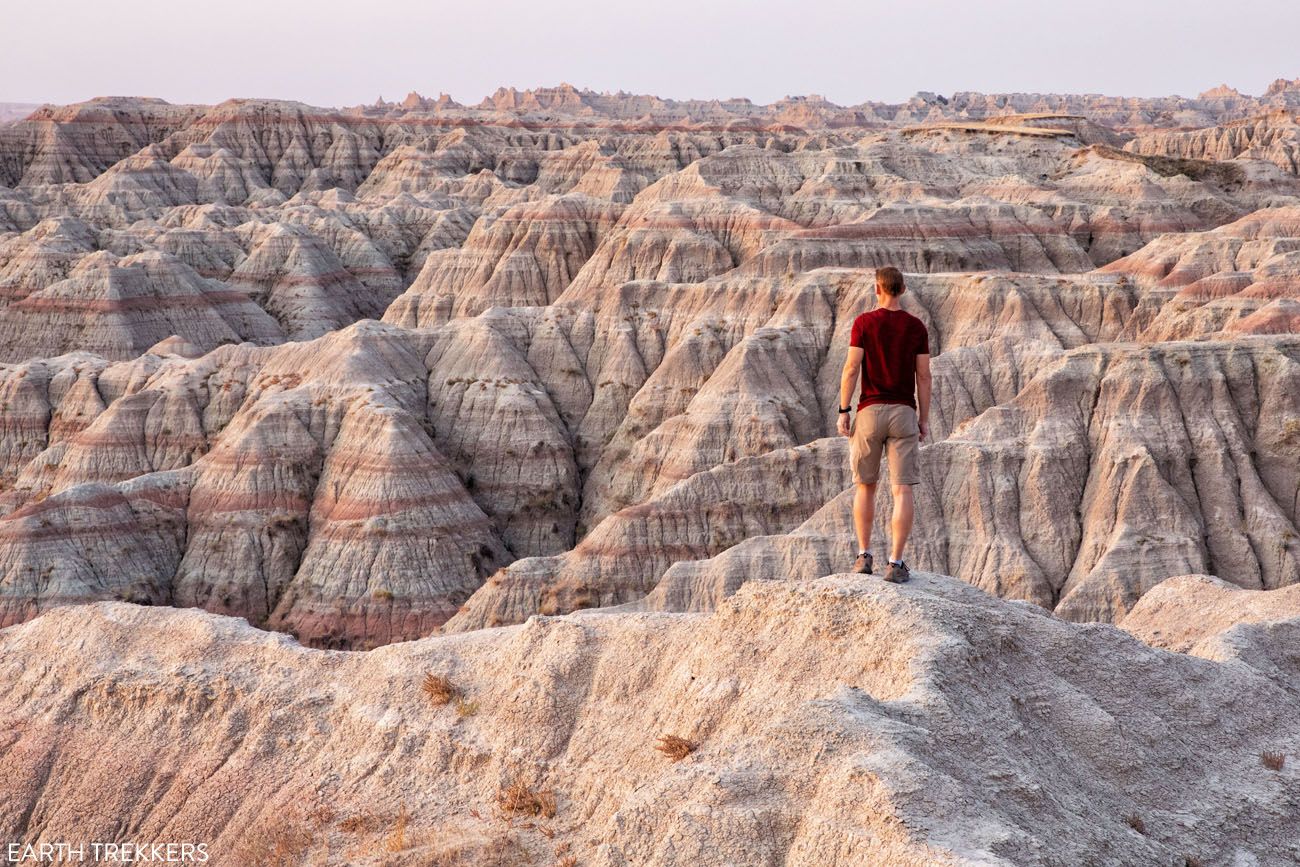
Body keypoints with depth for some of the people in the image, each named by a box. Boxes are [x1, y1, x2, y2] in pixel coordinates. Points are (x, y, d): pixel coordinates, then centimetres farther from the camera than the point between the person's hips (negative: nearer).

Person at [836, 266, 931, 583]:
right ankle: (895, 563, -8)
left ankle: (864, 555, 12)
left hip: (870, 412, -1)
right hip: (904, 414, 1)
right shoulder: (917, 326, 2)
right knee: (902, 490, -1)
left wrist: (843, 411, -4)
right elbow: (924, 376, 1)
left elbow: (851, 368, -10)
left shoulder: (863, 322, -4)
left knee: (865, 485, 15)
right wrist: (924, 419, 8)